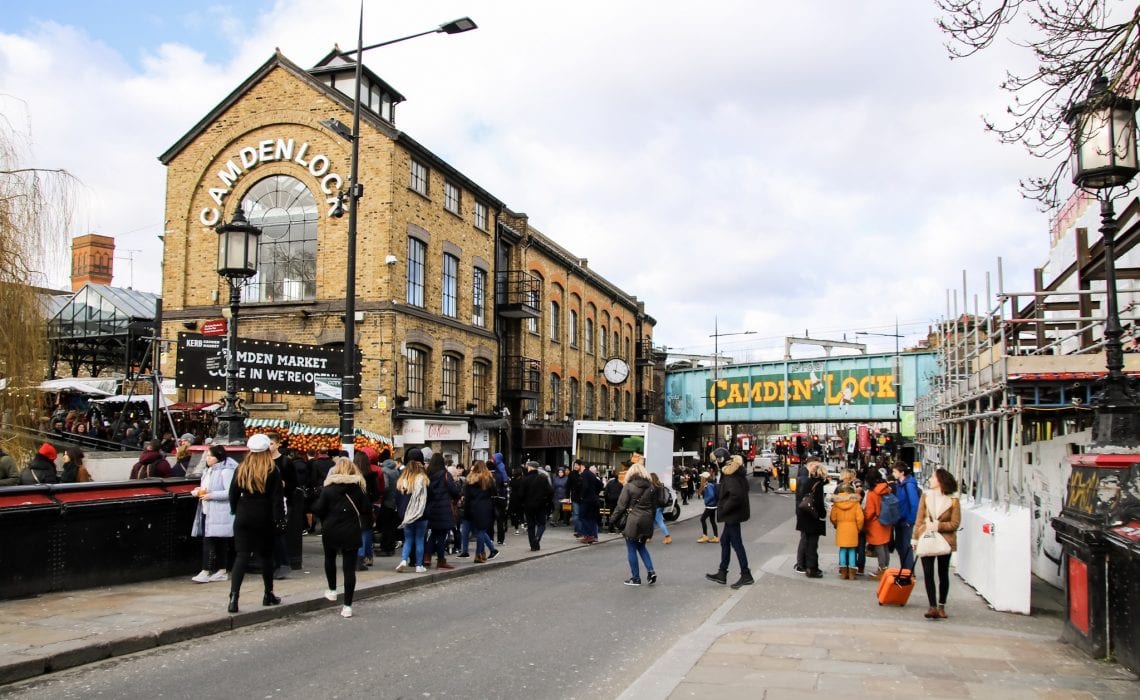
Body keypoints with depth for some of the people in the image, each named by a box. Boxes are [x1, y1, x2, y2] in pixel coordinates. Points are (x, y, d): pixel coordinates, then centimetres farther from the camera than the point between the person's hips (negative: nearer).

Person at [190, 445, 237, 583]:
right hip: (207, 512, 9)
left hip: (219, 514, -9)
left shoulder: (226, 471, -13)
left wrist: (211, 495, -20)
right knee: (219, 543, 12)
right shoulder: (208, 471, 17)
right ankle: (222, 572, 17)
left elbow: (230, 492, -21)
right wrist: (199, 491, 7)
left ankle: (205, 572, -4)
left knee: (209, 542, -8)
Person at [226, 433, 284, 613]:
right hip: (264, 519, -2)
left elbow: (233, 494, 7)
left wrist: (235, 511, 19)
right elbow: (277, 498, -9)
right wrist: (279, 519, -6)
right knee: (266, 555, 13)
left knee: (241, 556, 0)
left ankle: (234, 597, -14)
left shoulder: (241, 469, 2)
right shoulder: (272, 472, -7)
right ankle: (268, 595, 23)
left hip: (243, 517, 2)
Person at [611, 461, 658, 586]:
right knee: (641, 546, 22)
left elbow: (621, 506, -10)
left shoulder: (628, 487, -9)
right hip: (647, 521, 5)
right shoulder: (651, 487, 6)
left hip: (633, 522, -5)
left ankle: (635, 578, 11)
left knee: (632, 550, 6)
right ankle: (651, 571, 8)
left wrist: (613, 519, 1)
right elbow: (654, 506, 10)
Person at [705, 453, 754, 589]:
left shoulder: (730, 478, -21)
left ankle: (746, 575, 7)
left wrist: (724, 510, -22)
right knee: (724, 541, 15)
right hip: (732, 515, 10)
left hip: (732, 515, -10)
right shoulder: (738, 475, 8)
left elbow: (736, 495, -33)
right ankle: (722, 574, 22)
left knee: (736, 543, -2)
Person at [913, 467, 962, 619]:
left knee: (943, 574, 11)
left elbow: (955, 523, -7)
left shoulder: (953, 499, -8)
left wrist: (938, 525, -19)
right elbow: (919, 518, 3)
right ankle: (932, 607, -3)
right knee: (928, 573, -4)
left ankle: (941, 606, 24)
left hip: (945, 540, -2)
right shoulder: (926, 495, 0)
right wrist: (915, 538, 1)